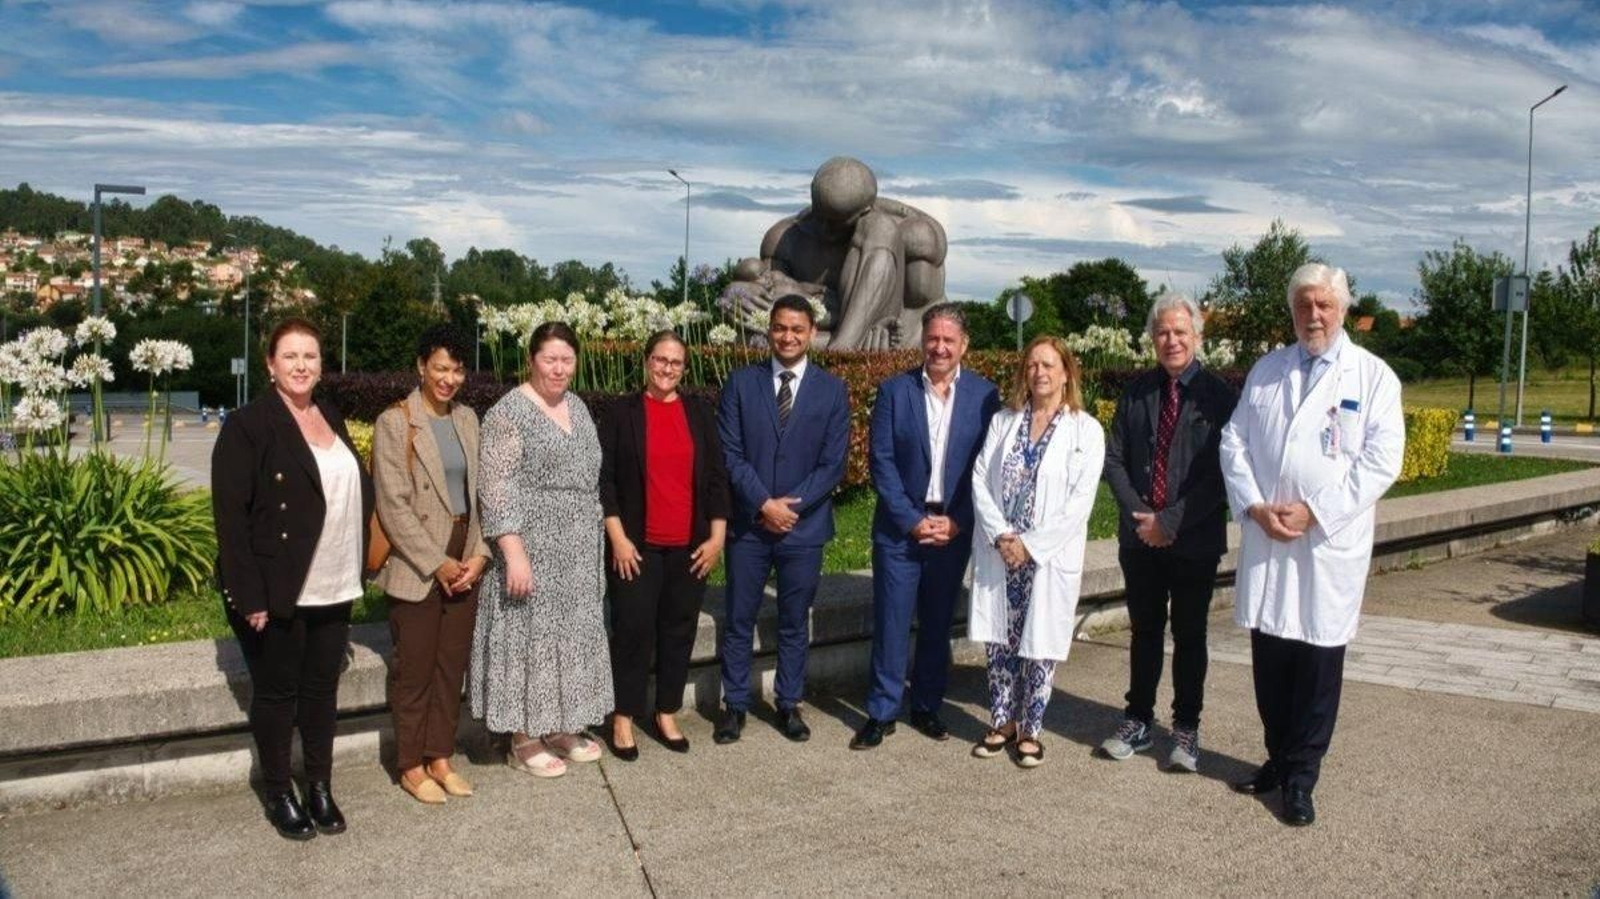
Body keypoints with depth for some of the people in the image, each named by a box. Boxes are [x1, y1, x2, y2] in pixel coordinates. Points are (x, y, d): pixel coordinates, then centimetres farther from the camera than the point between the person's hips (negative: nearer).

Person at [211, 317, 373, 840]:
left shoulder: (332, 419, 11)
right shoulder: (248, 425, -10)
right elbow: (230, 515, -15)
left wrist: (355, 570, 11)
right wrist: (250, 596, -19)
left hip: (331, 587, 6)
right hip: (275, 591, -6)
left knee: (322, 688, 14)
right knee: (277, 692, 8)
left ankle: (320, 788, 27)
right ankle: (278, 795, 24)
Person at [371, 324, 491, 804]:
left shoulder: (467, 419, 8)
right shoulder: (394, 422, -9)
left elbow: (481, 491, 8)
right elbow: (393, 505, -13)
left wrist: (479, 554, -3)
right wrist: (436, 564, -14)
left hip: (465, 565, 5)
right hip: (417, 570, -5)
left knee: (452, 666, 12)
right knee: (414, 670, 6)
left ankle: (440, 758, 25)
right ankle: (411, 766, 20)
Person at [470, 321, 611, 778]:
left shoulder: (577, 406, 10)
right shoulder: (509, 412, -12)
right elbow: (497, 490, -17)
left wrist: (595, 543, 16)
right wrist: (514, 554, -23)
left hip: (577, 553, 7)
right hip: (531, 550, -7)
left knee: (571, 635, 13)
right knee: (529, 634, 1)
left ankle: (562, 727, 26)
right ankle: (524, 740, 13)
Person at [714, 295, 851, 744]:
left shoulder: (832, 390, 1)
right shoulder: (741, 382, 0)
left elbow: (833, 464, -3)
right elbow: (730, 453, -5)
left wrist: (791, 506, -12)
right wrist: (764, 503, -14)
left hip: (804, 525, 0)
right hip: (748, 523, 0)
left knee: (795, 623, 11)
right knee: (738, 621, 8)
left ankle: (789, 704, 26)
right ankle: (735, 705, 22)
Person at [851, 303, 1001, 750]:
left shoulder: (985, 394, 0)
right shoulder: (894, 391, -2)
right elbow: (881, 461, -5)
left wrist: (957, 522, -9)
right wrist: (912, 520, -11)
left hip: (954, 528, 1)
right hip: (900, 526, -1)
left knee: (938, 623, 11)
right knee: (891, 622, 1)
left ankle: (927, 707, 26)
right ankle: (882, 713, 13)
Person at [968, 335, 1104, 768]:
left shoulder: (1086, 431, -4)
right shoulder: (1003, 421, 7)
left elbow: (1080, 502, -10)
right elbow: (980, 479, 1)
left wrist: (1030, 545, -15)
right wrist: (1000, 535, -12)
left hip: (1050, 556, -3)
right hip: (998, 552, 3)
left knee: (1039, 644, 5)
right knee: (998, 640, 9)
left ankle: (1030, 730, 21)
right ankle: (1003, 722, 25)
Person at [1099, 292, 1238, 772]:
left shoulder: (1218, 395, -7)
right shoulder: (1136, 392, 4)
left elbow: (1220, 472, -11)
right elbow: (1114, 458, 4)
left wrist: (1171, 520, -15)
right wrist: (1137, 514, -8)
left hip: (1195, 540, -3)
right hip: (1139, 536, 3)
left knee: (1189, 635, 9)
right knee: (1145, 630, 13)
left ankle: (1186, 729, 22)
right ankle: (1137, 722, 25)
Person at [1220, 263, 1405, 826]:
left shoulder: (1373, 376, -1)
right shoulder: (1266, 370, 11)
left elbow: (1382, 460, -7)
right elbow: (1234, 442, 8)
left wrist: (1315, 511, -14)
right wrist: (1254, 505, -7)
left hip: (1330, 542, -3)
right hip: (1266, 539, 3)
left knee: (1319, 660, 3)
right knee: (1268, 654, 10)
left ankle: (1300, 777, 16)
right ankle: (1278, 758, 28)